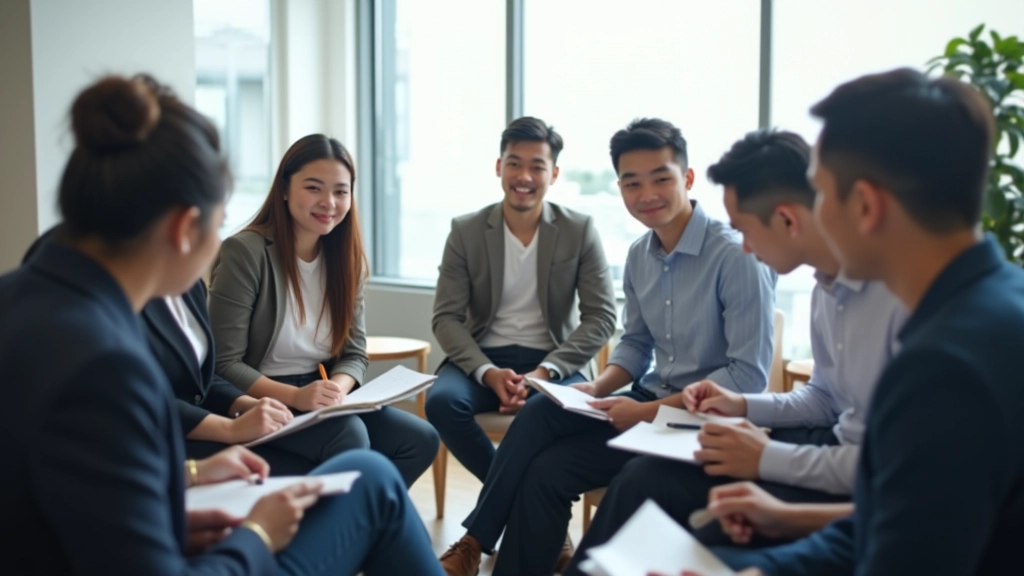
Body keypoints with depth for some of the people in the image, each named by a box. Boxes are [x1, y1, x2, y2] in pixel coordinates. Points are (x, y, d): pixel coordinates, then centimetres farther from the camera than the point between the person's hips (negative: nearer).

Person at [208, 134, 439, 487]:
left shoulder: (345, 257, 6)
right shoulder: (245, 252, -14)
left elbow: (355, 353, 6)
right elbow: (224, 365, -15)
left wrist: (338, 389, -16)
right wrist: (293, 396, -28)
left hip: (323, 400, 7)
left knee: (421, 440, -11)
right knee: (351, 437, -31)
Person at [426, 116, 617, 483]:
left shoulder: (580, 231, -1)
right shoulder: (466, 232, 2)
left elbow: (601, 316, -4)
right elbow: (446, 318, -1)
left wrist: (545, 371, -19)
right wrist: (488, 373, -20)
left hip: (553, 361, -1)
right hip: (483, 357, 2)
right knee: (441, 401, -30)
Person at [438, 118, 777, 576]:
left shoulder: (736, 256, -17)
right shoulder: (638, 256, 5)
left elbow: (749, 376, -19)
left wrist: (651, 412, -22)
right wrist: (597, 389, -4)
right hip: (651, 401, 7)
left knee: (549, 470, -17)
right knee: (540, 413, -19)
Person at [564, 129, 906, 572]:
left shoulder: (904, 292, -24)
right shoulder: (827, 284, 6)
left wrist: (769, 460, -21)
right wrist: (743, 404, 8)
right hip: (836, 449, 8)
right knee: (647, 478, -2)